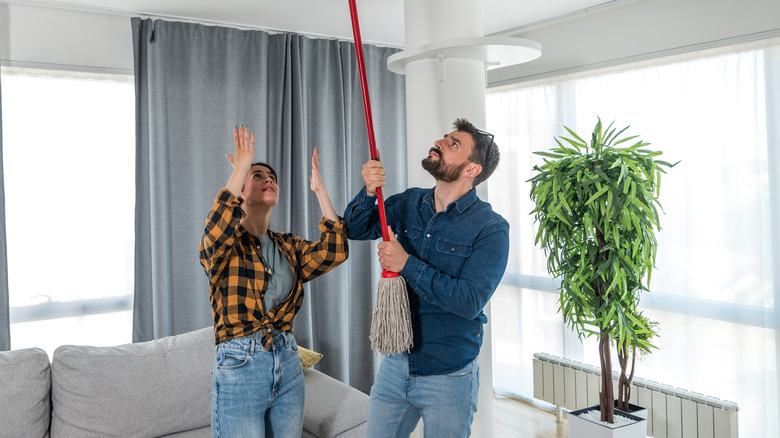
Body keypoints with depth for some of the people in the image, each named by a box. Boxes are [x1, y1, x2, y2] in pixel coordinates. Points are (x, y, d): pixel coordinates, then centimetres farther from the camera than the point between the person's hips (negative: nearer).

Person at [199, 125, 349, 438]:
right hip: (239, 365, -5)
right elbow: (218, 230, -28)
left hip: (288, 364, 5)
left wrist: (319, 189, -1)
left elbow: (334, 251, -3)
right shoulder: (222, 244, -3)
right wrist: (241, 168, -22)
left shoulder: (287, 246, 12)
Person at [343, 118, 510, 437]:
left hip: (449, 377, -5)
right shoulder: (410, 203, 3)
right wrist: (368, 192, -17)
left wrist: (407, 265, -26)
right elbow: (355, 229, 2)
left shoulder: (491, 228, -15)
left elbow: (470, 301, -23)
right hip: (395, 365, 5)